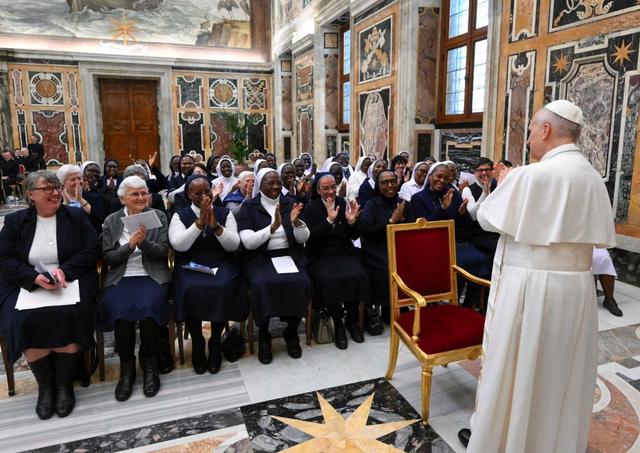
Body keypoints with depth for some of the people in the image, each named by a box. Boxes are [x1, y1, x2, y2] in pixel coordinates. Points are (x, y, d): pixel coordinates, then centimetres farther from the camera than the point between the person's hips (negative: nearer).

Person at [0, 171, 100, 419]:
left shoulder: (76, 216, 7)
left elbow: (93, 249, 0)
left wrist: (64, 270, -17)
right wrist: (35, 278, -18)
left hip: (71, 281, -1)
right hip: (27, 285, 1)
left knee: (68, 315, -30)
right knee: (24, 320, -28)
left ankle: (64, 382, -9)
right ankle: (44, 384, -5)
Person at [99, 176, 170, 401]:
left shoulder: (159, 216, 8)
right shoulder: (111, 221, 10)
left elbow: (163, 252, 1)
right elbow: (108, 258, 3)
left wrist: (144, 241, -18)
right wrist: (130, 244, -13)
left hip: (152, 276, -1)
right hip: (121, 278, 1)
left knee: (149, 309, -30)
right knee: (120, 312, -28)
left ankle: (150, 366, -8)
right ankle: (127, 369, -8)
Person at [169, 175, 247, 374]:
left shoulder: (225, 213, 8)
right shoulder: (180, 216, 6)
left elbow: (233, 245, -2)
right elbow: (179, 244, -11)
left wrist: (215, 225, -16)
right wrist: (200, 221, -17)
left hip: (220, 265, 1)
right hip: (190, 266, 0)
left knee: (224, 287, -31)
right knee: (191, 289, -32)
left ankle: (215, 341, -7)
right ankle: (197, 343, -7)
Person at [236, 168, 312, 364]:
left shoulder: (290, 204, 8)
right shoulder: (248, 207, 1)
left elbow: (303, 239, 2)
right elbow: (248, 242, -12)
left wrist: (296, 222, -18)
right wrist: (273, 227, -23)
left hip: (289, 255, 2)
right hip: (260, 258, -2)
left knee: (301, 282, -27)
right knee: (262, 284, -32)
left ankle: (292, 331, -2)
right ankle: (263, 334, -8)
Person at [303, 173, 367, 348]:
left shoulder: (344, 204, 7)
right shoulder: (311, 208, 1)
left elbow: (354, 236, 7)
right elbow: (310, 237, -12)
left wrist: (352, 221, -13)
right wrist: (329, 220, -22)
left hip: (345, 253, 3)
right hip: (321, 255, -2)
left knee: (358, 276, -26)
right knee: (330, 280, -32)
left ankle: (352, 320, -2)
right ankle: (338, 324, -10)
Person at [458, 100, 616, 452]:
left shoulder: (529, 176, -18)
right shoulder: (594, 178, 3)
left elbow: (487, 219, -5)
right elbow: (602, 236, 11)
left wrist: (504, 184, 11)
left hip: (528, 287, -6)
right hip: (576, 286, 7)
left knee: (510, 367, 10)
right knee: (561, 369, 20)